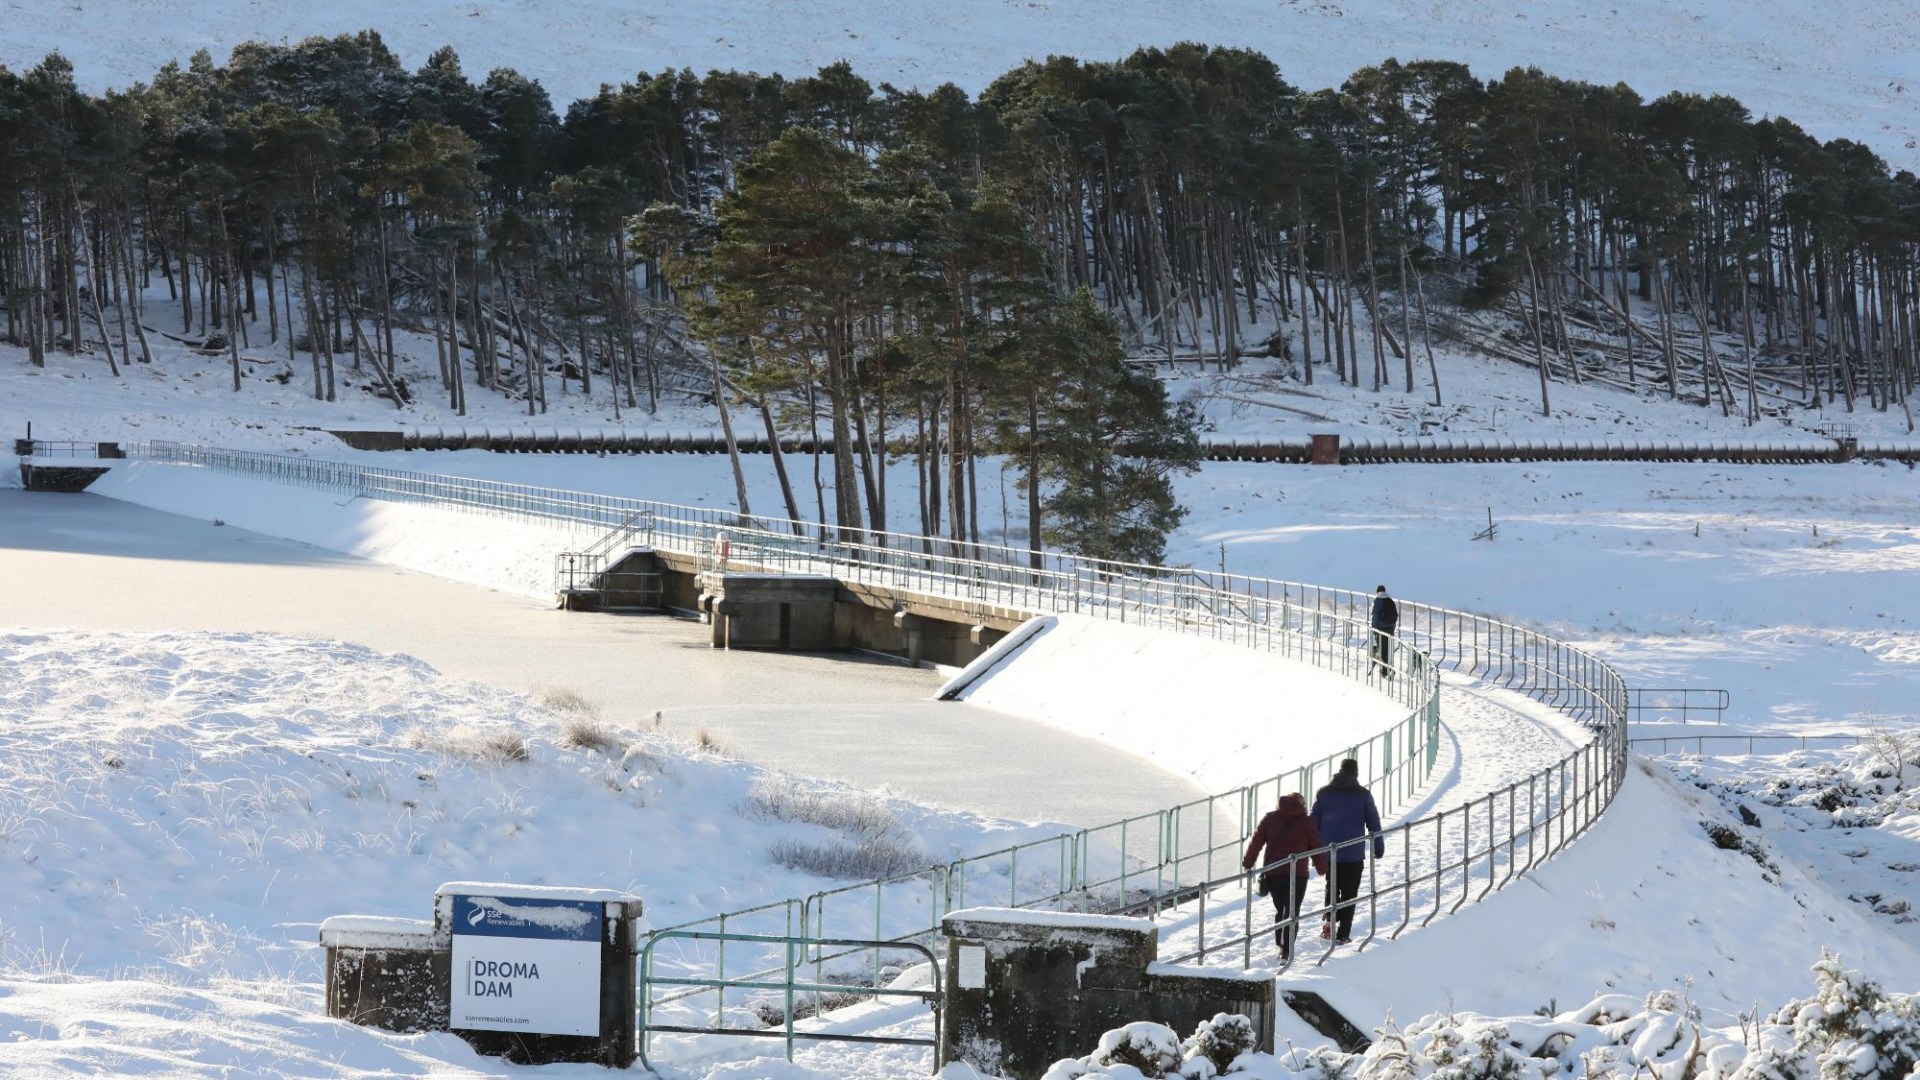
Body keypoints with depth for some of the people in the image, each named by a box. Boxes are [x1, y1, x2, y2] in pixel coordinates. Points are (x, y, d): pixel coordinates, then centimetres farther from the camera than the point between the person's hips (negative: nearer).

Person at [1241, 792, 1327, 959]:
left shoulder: (1270, 818, 7)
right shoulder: (1306, 822, 1)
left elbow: (1256, 841, 4)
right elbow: (1317, 847, 5)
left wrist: (1247, 864, 13)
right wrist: (1322, 869, 20)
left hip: (1272, 874, 3)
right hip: (1297, 875, -3)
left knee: (1280, 910, 20)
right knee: (1292, 912, 1)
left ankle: (1280, 946, 19)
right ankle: (1287, 951, -9)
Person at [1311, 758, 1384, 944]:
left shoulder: (1323, 793, 2)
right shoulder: (1363, 795, -6)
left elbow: (1313, 823, 5)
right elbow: (1374, 824, -2)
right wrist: (1379, 848, 9)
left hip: (1328, 852, 3)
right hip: (1353, 854, -3)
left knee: (1332, 889, 20)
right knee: (1349, 894, 6)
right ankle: (1342, 934, 2)